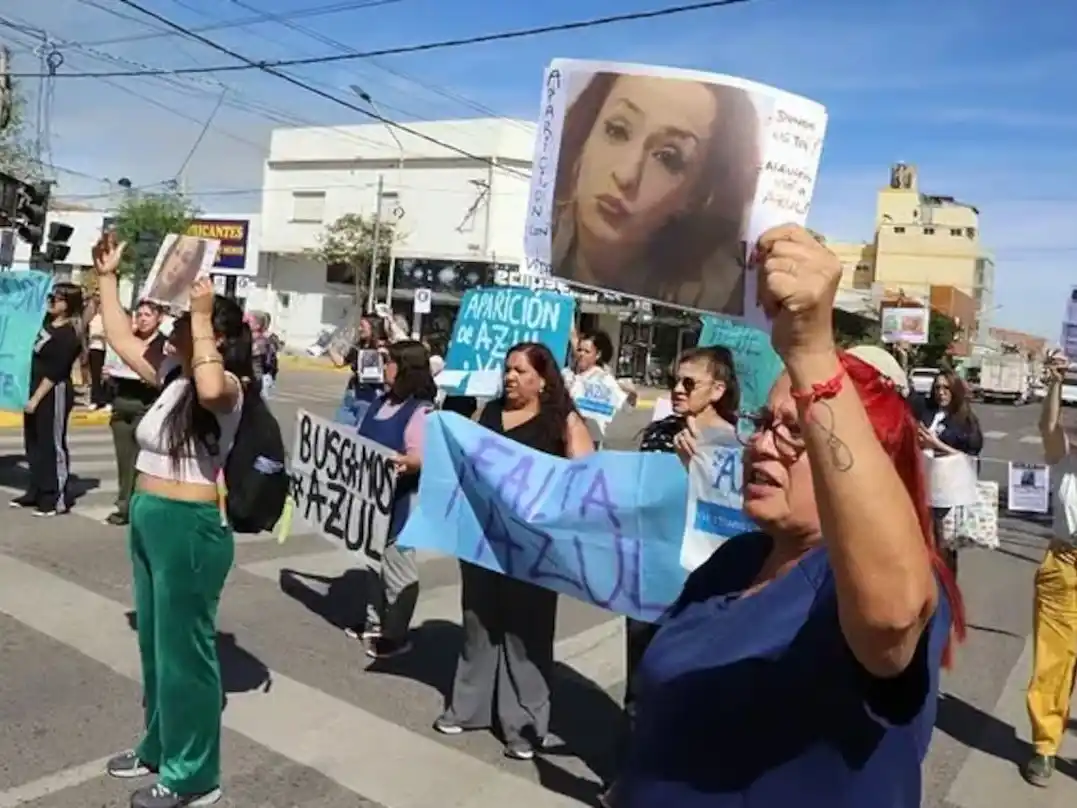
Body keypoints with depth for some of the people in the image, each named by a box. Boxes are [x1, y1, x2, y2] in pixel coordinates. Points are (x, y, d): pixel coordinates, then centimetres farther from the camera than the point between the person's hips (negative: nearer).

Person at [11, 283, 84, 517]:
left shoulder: (69, 335, -17)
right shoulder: (46, 321, 7)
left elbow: (55, 373, -19)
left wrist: (36, 399, -19)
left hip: (54, 393, -9)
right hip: (36, 388, 9)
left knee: (52, 445, -4)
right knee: (33, 443, 14)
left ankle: (58, 499, 3)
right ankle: (36, 492, 25)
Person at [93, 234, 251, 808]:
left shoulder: (228, 388, -17)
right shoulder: (171, 375, 8)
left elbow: (210, 391, -41)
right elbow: (120, 338, 19)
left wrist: (202, 316, -33)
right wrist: (106, 278, 16)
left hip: (191, 527, -9)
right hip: (149, 520, 9)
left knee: (184, 649, 3)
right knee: (154, 642, 21)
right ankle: (159, 747, 40)